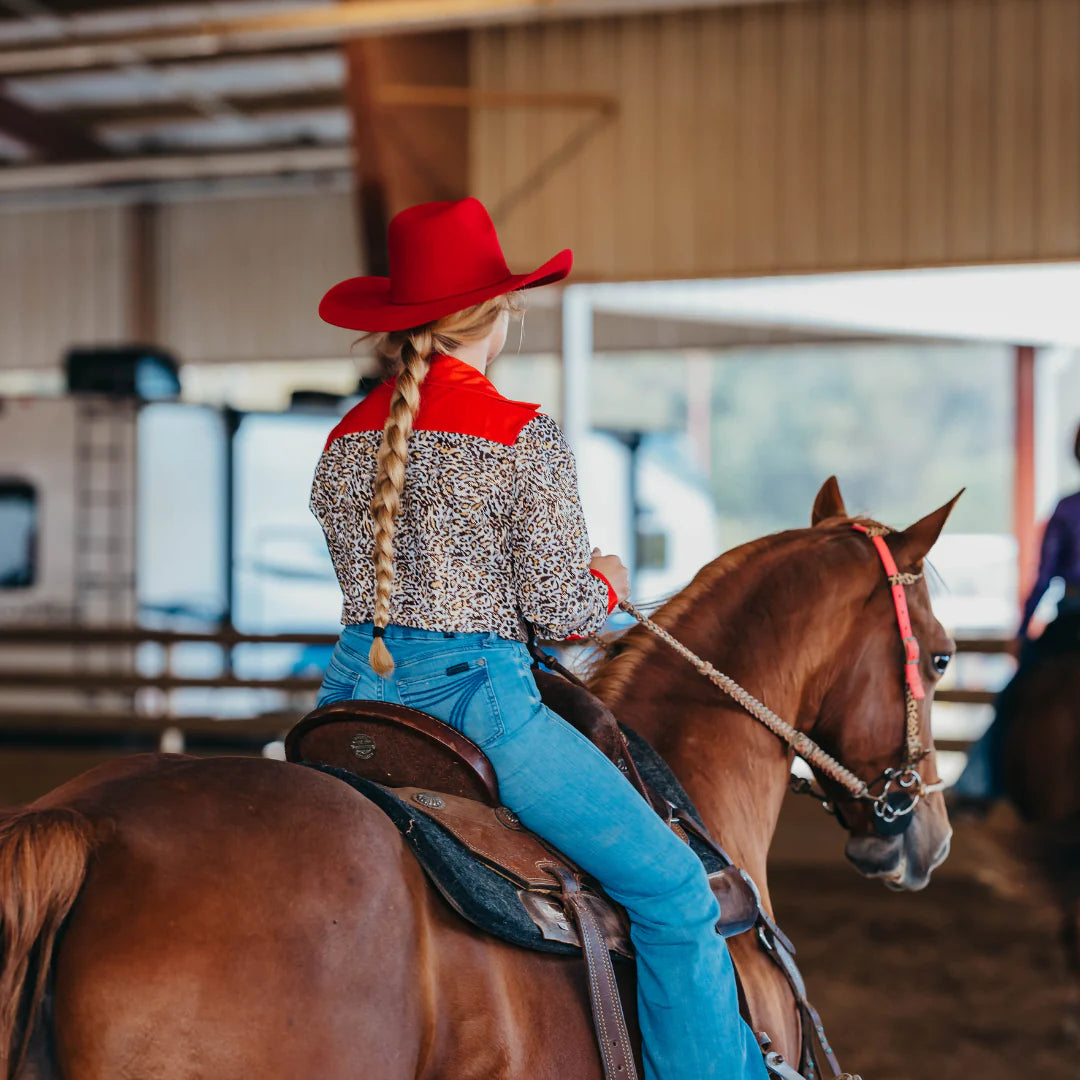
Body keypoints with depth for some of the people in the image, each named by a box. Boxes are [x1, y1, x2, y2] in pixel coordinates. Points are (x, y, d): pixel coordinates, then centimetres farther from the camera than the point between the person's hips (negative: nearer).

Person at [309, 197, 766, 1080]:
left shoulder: (345, 442, 8)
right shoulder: (526, 439, -10)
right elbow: (559, 610, -10)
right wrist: (608, 585, 11)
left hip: (358, 693, 7)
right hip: (475, 695, -7)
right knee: (673, 887, 3)